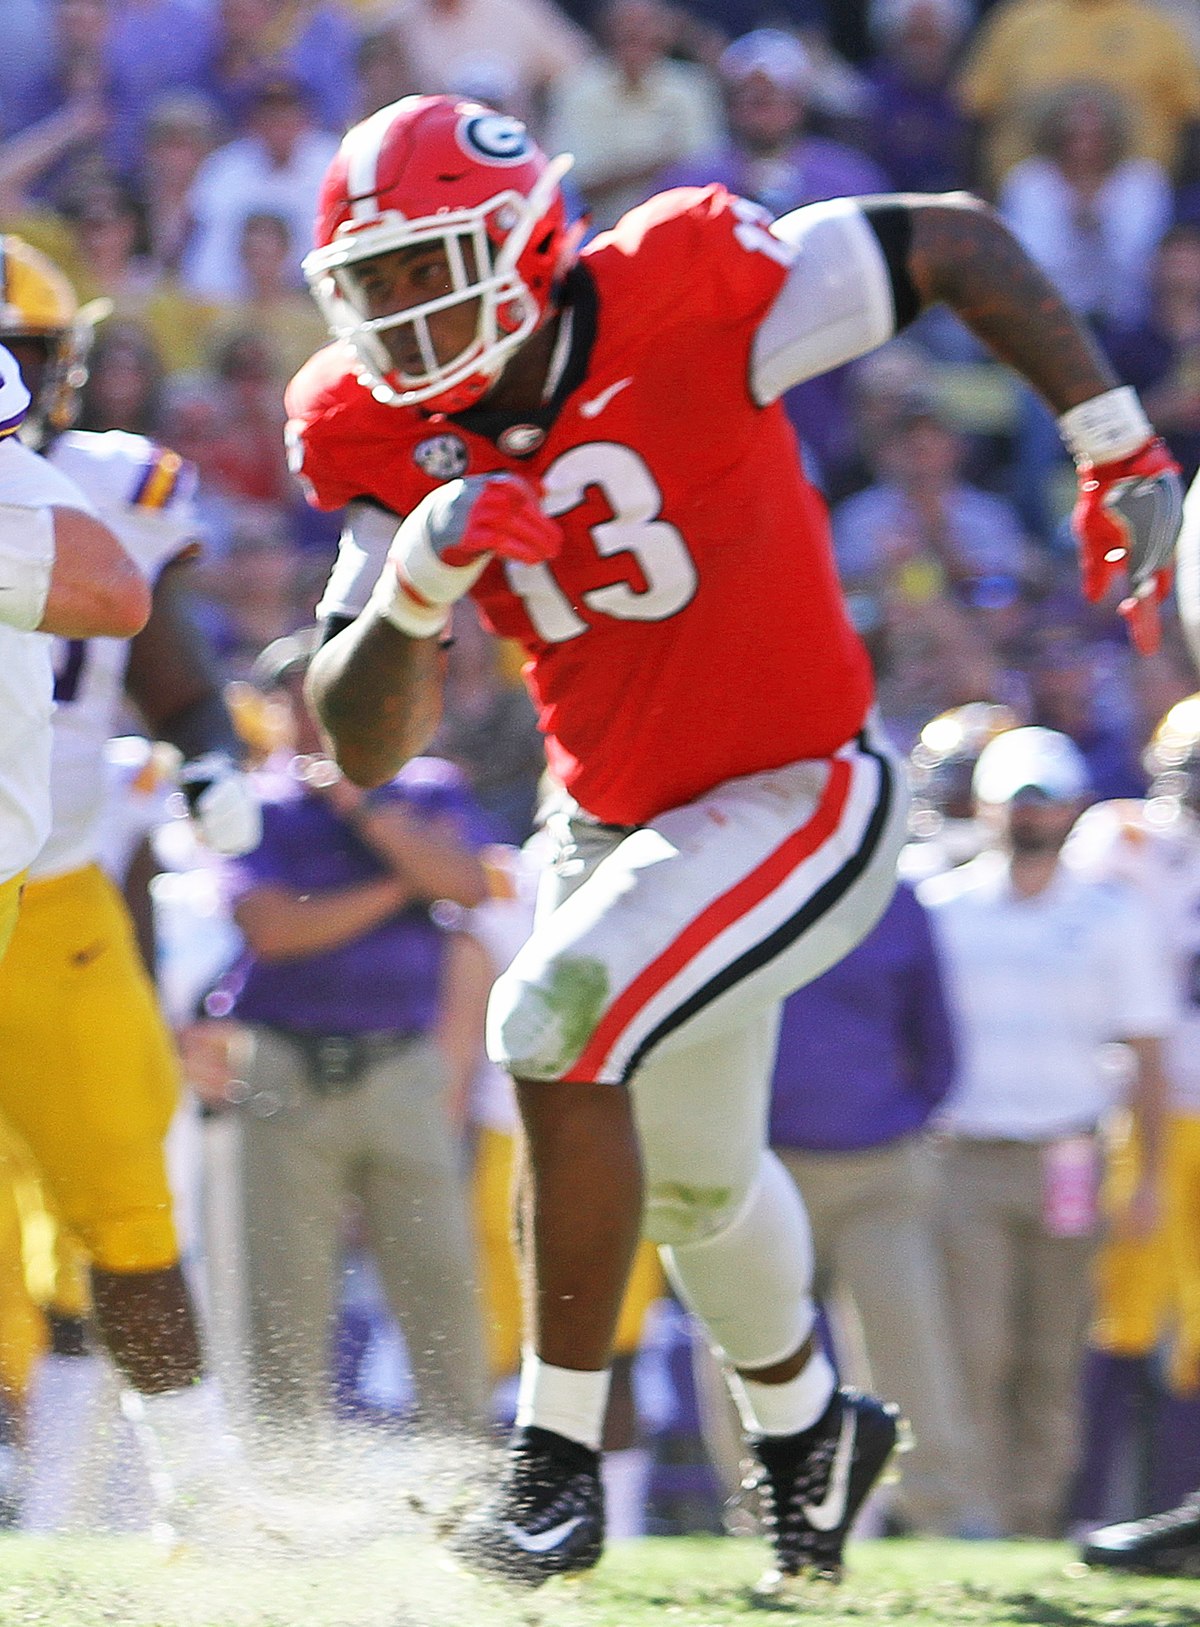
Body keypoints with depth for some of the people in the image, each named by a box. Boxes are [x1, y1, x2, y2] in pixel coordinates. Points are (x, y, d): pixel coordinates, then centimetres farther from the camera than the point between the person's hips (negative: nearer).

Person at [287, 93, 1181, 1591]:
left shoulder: (680, 300, -23)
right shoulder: (390, 442, -8)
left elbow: (954, 243, -12)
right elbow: (366, 751, -10)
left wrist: (1120, 452, -12)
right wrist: (421, 575, -29)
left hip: (793, 801, -7)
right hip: (614, 823, 7)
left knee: (554, 1033, -26)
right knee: (689, 1175, 24)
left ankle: (557, 1461, -15)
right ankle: (811, 1432, 53)